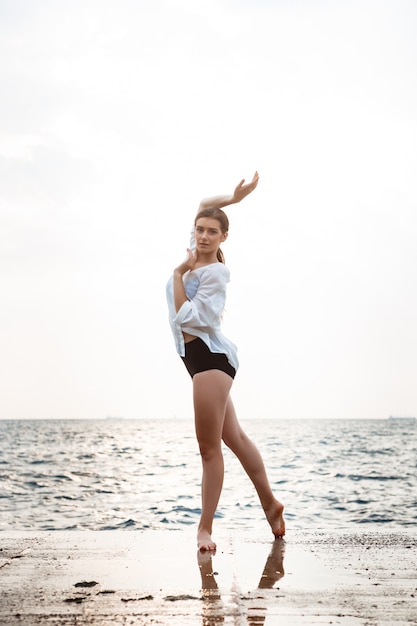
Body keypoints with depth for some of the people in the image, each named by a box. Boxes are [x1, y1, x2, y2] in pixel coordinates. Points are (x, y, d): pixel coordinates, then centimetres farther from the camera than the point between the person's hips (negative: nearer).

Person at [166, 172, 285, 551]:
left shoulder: (215, 273, -13)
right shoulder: (195, 256, 10)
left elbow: (187, 317, -19)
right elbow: (203, 207, 24)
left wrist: (179, 272, -11)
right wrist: (233, 199, 14)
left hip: (210, 356, -9)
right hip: (200, 359, 9)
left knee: (210, 447, -4)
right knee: (234, 438, 16)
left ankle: (205, 528, 3)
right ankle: (270, 504, 28)